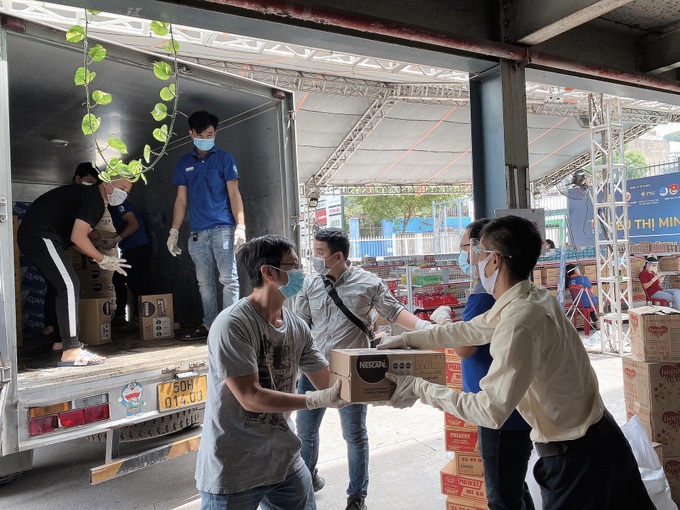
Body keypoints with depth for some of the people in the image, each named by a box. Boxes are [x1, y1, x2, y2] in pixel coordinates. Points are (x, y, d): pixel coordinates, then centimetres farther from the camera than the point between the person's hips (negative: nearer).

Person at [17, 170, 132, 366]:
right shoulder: (94, 199, -13)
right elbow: (77, 237, -19)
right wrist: (103, 260, -9)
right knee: (69, 285, -19)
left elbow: (76, 237, 19)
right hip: (40, 236, -11)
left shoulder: (89, 195, 19)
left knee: (62, 287, 18)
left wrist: (100, 258, 12)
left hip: (31, 237, 11)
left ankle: (62, 341, 31)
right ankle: (71, 352, -26)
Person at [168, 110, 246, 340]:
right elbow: (181, 199, 15)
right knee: (204, 282, 9)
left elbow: (234, 194, -2)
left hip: (222, 228, -4)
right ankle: (209, 324, 17)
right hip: (197, 232, 4)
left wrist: (240, 226, -13)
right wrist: (174, 231, 9)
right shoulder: (184, 162, 15)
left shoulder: (224, 158, 4)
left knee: (228, 279, -7)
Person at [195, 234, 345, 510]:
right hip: (232, 470, -6)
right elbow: (251, 398, -23)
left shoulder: (297, 327, 1)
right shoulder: (232, 325, -21)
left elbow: (329, 382, 4)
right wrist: (317, 400, -27)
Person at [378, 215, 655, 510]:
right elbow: (471, 330, 12)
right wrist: (409, 338, 17)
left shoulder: (518, 323, -29)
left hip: (575, 456, -9)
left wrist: (419, 388, -20)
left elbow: (492, 410, -28)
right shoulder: (534, 297, 0)